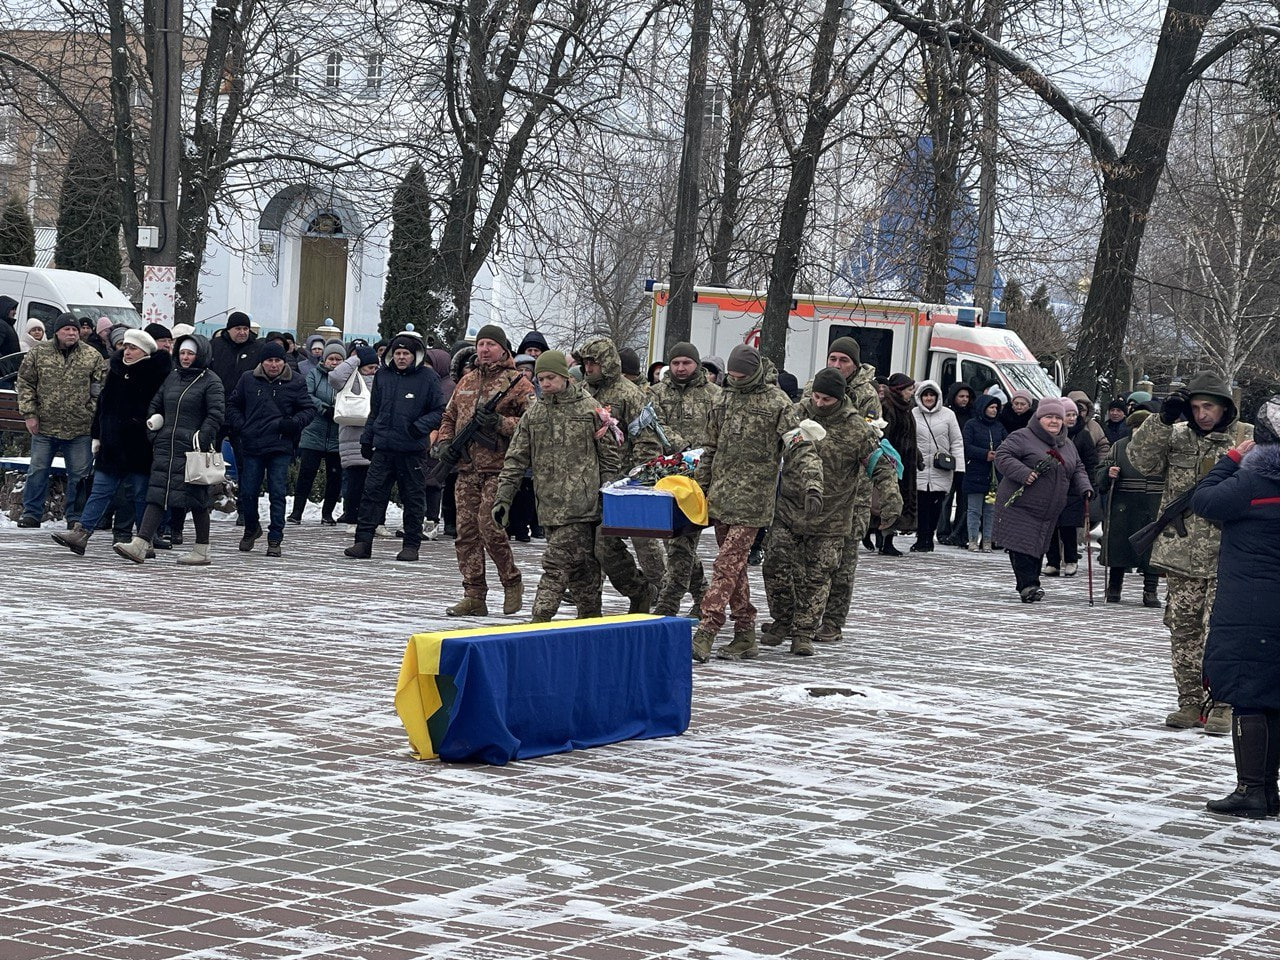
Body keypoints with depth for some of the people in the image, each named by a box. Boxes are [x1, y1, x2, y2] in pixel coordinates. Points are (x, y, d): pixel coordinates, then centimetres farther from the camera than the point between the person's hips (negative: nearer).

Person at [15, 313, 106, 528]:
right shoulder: (38, 353, 1)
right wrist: (29, 413, -3)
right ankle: (31, 513, 17)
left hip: (80, 429, 0)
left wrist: (94, 415, -4)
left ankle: (76, 517, 15)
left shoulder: (92, 356, 1)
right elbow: (25, 383, 4)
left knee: (79, 474, 5)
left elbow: (101, 389, 4)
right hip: (44, 426, 0)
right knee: (37, 471, 7)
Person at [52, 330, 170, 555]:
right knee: (101, 489, 3)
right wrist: (97, 436, 15)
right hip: (112, 444, 6)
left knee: (140, 494, 2)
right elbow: (102, 404, 17)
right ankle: (81, 534, -1)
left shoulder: (155, 375, -9)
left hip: (139, 447, -6)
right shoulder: (116, 371, 11)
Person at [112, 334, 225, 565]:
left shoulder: (210, 381, -2)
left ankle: (202, 551, 8)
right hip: (166, 446, 6)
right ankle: (139, 546, -9)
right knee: (157, 495, -1)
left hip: (192, 449, -6)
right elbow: (155, 405, 26)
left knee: (195, 498, -1)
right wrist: (153, 422, 10)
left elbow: (215, 415, -10)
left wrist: (202, 438, -19)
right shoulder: (171, 377, 16)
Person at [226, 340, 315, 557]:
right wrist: (239, 426, 1)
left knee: (278, 493, -4)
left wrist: (294, 423, -13)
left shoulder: (295, 383, 1)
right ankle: (251, 529, 29)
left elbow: (308, 409, 6)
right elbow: (233, 405, 17)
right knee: (248, 492, 5)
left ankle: (275, 539, 4)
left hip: (281, 448, -2)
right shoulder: (248, 380, 6)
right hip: (252, 445, 2)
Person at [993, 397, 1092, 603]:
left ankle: (1028, 587, 15)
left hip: (1049, 513, 6)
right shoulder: (1022, 437, -7)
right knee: (1022, 546, -12)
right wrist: (1023, 473, -26)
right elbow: (1002, 456, -14)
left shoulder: (1068, 445, 16)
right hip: (1019, 507, -6)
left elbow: (1078, 469, 25)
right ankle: (1028, 585, -12)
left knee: (1038, 547, 8)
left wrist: (1085, 487, 5)